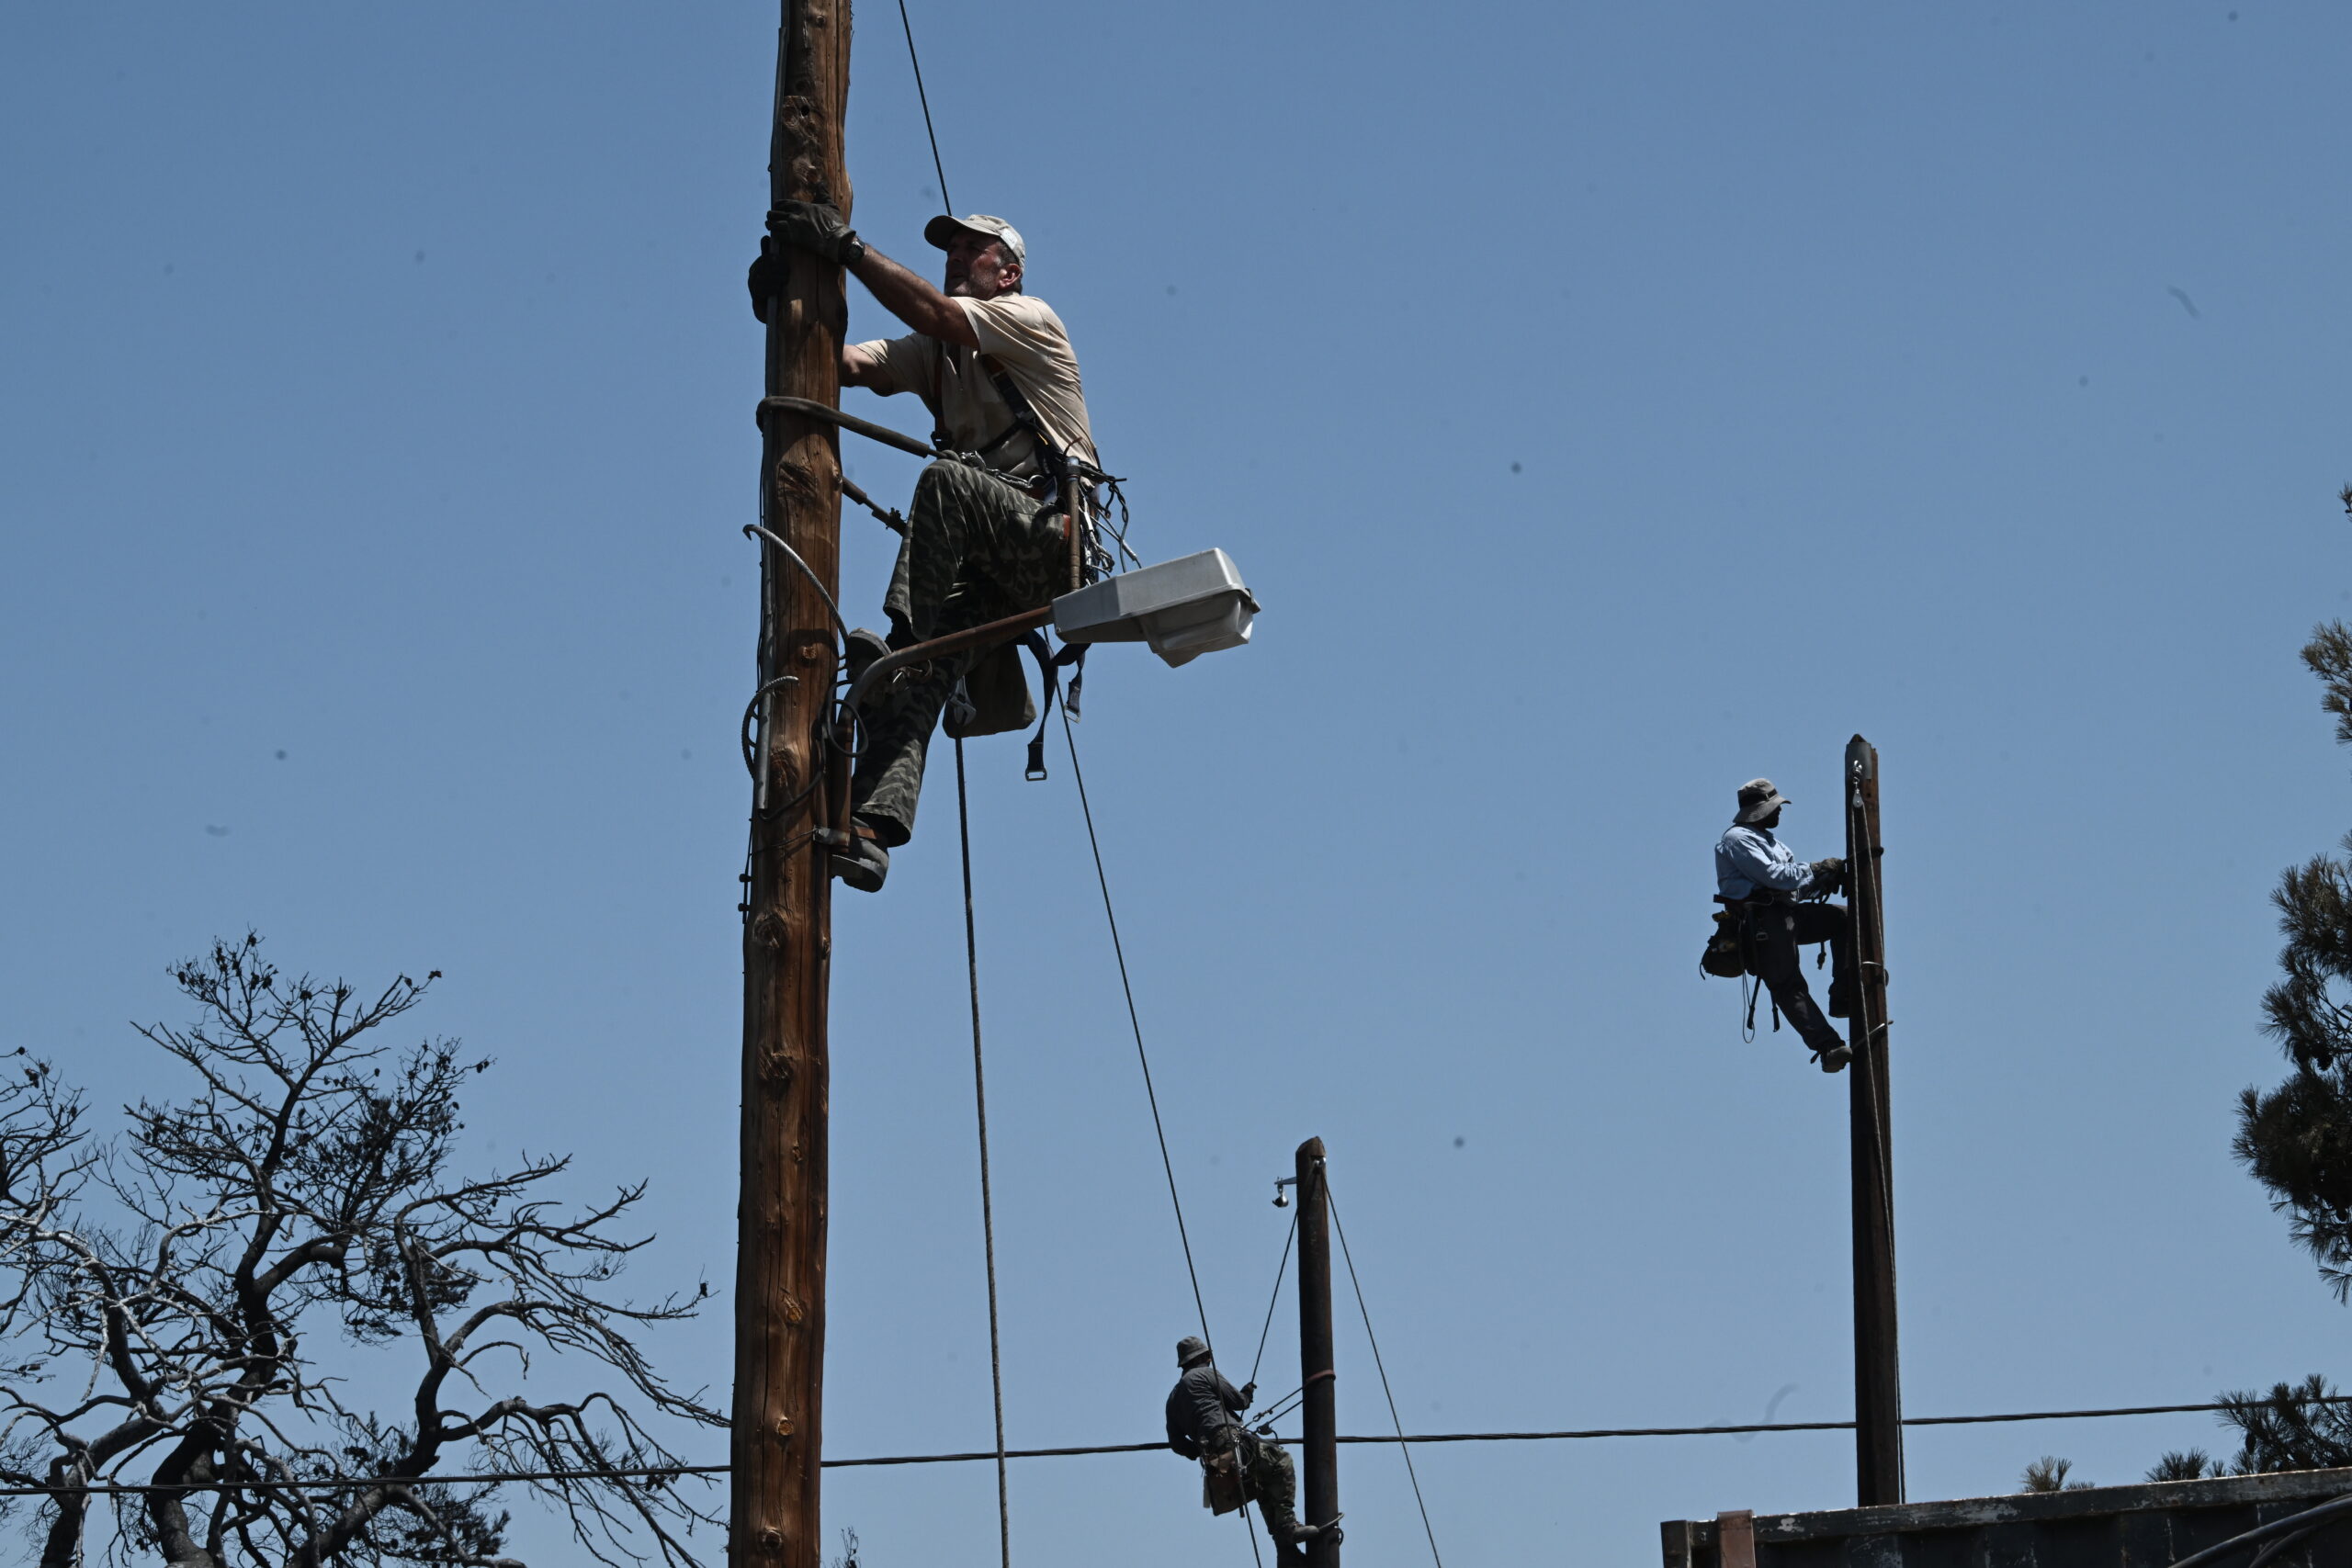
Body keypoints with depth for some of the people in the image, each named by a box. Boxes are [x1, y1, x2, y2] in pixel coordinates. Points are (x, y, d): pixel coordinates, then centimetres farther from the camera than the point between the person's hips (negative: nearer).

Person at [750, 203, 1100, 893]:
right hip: (992, 570, 6)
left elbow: (932, 314, -16)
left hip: (1055, 538, -6)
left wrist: (845, 246, -20)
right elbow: (847, 364, 6)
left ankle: (902, 640, -36)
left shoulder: (1028, 318, 3)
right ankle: (871, 822, -38)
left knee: (947, 479, -34)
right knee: (920, 666, -21)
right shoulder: (929, 354, 23)